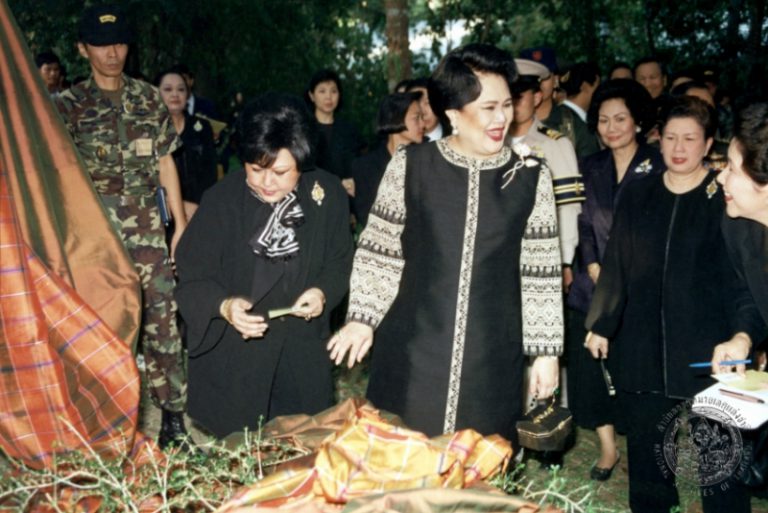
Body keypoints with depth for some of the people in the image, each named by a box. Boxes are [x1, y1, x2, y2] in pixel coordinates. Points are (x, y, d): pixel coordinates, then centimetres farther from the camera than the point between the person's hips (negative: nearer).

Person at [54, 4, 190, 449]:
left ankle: (173, 412, 7)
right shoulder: (68, 105, 2)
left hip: (148, 231, 1)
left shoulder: (149, 99, 8)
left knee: (163, 319, -2)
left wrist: (182, 223, 8)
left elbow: (166, 163, 11)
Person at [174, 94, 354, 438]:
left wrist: (324, 292, -15)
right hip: (234, 351, -2)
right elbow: (192, 278, -11)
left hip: (303, 349, 3)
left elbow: (340, 261, 5)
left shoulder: (327, 195, -7)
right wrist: (223, 306, -30)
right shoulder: (222, 200, -14)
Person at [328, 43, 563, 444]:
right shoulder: (410, 165, -2)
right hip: (412, 352, 0)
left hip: (492, 359, 1)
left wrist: (546, 350, 4)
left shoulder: (531, 177, 0)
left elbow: (541, 272, 3)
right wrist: (363, 317, 1)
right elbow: (379, 249, 6)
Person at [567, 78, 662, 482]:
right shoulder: (591, 167, 11)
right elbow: (584, 225, 9)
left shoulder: (658, 168, -2)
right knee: (585, 361, -4)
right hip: (594, 284, 4)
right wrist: (595, 270, -5)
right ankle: (607, 445, 11)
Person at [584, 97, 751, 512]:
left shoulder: (725, 198, -2)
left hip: (707, 350, -3)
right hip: (643, 349, 4)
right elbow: (615, 266, 11)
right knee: (646, 446, 11)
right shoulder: (637, 196, 9)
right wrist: (600, 325, 8)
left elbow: (740, 275, -3)